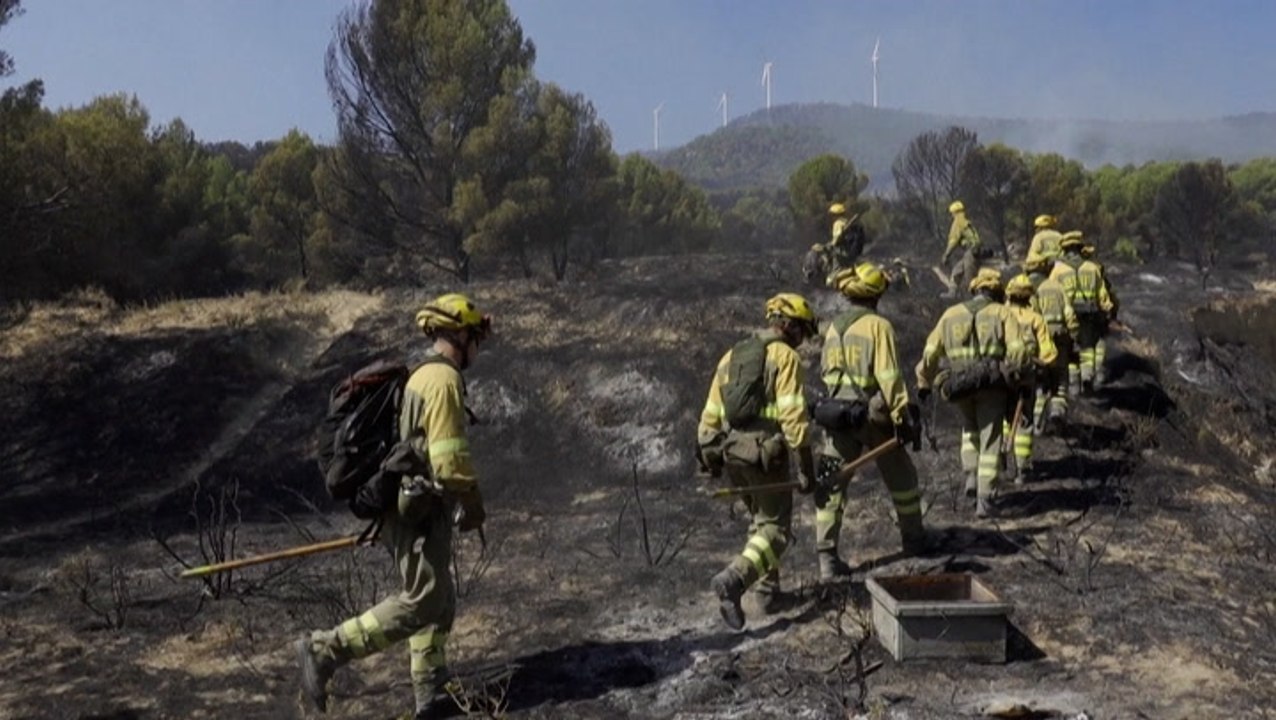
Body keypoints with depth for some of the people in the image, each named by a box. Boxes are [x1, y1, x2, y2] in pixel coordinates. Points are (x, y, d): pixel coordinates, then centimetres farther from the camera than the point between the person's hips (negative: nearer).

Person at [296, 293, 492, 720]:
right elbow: (449, 458, -21)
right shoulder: (444, 379, -14)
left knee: (440, 602, 14)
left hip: (412, 506, 10)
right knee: (420, 602, -8)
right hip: (421, 511, -10)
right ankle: (325, 650, -5)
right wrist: (474, 504, -8)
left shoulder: (421, 376, 18)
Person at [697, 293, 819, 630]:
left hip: (731, 449, 7)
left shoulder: (732, 355, 16)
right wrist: (805, 465, -12)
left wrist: (709, 451, 22)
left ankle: (769, 589, 23)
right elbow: (793, 414, -14)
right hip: (765, 451, -7)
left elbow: (712, 412, 15)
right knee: (774, 528, -3)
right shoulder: (785, 356, -5)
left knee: (761, 519, 23)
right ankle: (733, 580, -24)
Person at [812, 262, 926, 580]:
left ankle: (826, 556, -3)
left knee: (831, 485, 3)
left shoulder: (833, 327, 8)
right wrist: (902, 416, -13)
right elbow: (889, 376, -16)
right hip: (872, 414, -4)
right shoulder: (878, 326, -10)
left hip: (837, 414, 4)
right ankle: (913, 538, 33)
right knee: (900, 477, 17)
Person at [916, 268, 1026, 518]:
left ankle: (971, 476, 11)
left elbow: (931, 352, 10)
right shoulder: (1001, 313, 6)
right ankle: (985, 500, 3)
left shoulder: (951, 313, 14)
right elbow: (1016, 349, -8)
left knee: (970, 428, 28)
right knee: (990, 442, 4)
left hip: (959, 383, 3)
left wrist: (924, 383, 17)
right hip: (992, 382, -2)